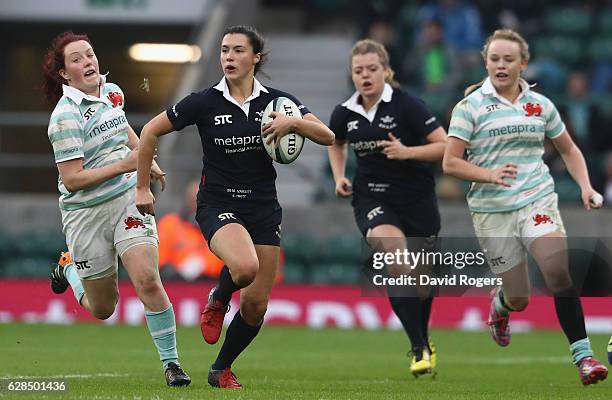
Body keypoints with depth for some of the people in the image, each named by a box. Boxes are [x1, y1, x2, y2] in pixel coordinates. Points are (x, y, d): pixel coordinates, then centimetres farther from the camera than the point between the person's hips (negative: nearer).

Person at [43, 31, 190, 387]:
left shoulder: (112, 91, 4)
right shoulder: (66, 116, -18)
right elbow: (72, 180, -21)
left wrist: (148, 161, 22)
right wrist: (124, 165, -22)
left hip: (129, 198, 4)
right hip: (87, 213, -4)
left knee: (147, 280, -18)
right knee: (102, 309, 9)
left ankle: (171, 362, -7)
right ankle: (69, 272, 42)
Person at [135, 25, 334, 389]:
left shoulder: (276, 100, -1)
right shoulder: (205, 102, -7)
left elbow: (327, 136, -5)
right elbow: (151, 132, 2)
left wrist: (294, 121, -24)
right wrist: (142, 188, 2)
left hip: (264, 207, 3)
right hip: (218, 205, -3)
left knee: (256, 304, 1)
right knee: (245, 266, -33)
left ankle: (222, 370, 24)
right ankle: (217, 302, 3)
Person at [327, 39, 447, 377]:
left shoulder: (406, 105, -12)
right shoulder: (345, 114, 0)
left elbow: (446, 146, -13)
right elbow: (336, 144, 24)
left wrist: (407, 152, -24)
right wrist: (339, 176, 8)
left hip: (417, 199, -1)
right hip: (371, 199, 1)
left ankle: (423, 340, 41)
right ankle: (420, 349, -24)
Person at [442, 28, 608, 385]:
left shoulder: (540, 105, 8)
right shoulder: (471, 107, -2)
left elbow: (569, 149, 21)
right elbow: (451, 162, -6)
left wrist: (586, 186, 5)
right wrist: (490, 174, -23)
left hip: (538, 200, 1)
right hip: (492, 210, -1)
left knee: (559, 271, -23)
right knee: (519, 298, 4)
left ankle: (583, 355, -21)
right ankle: (500, 302, 42)